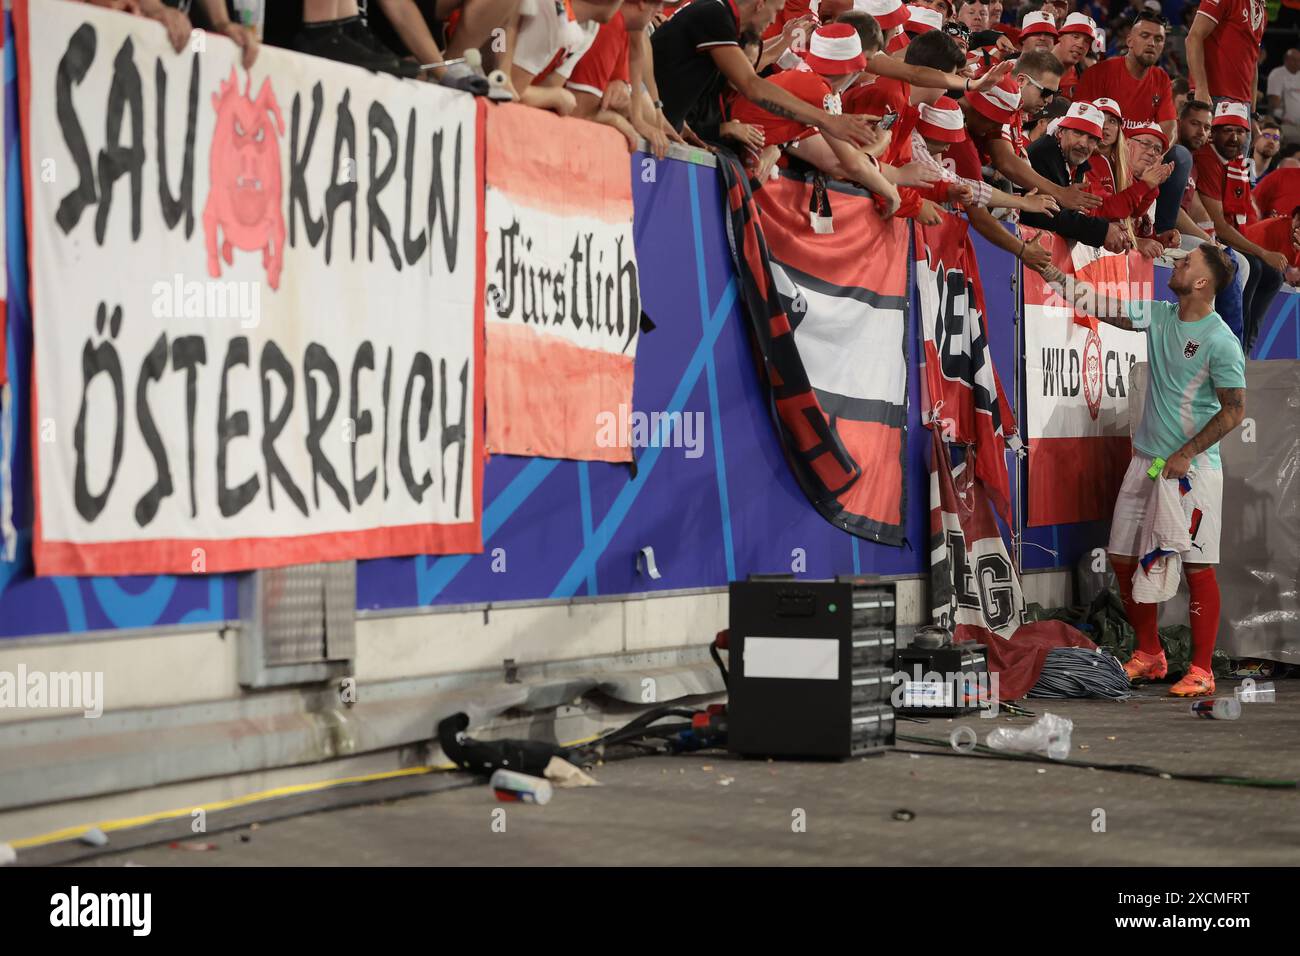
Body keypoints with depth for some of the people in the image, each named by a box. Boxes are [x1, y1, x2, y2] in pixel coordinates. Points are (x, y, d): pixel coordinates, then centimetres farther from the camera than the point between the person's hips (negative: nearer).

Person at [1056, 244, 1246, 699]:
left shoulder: (1221, 341, -14)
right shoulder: (1159, 316, 5)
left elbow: (1234, 409, -13)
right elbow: (1099, 305, 8)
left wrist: (1186, 455, -15)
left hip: (1193, 468, -7)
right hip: (1146, 460, 7)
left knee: (1197, 568, -4)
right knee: (1124, 559, 9)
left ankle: (1201, 672, 4)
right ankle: (1149, 656, 23)